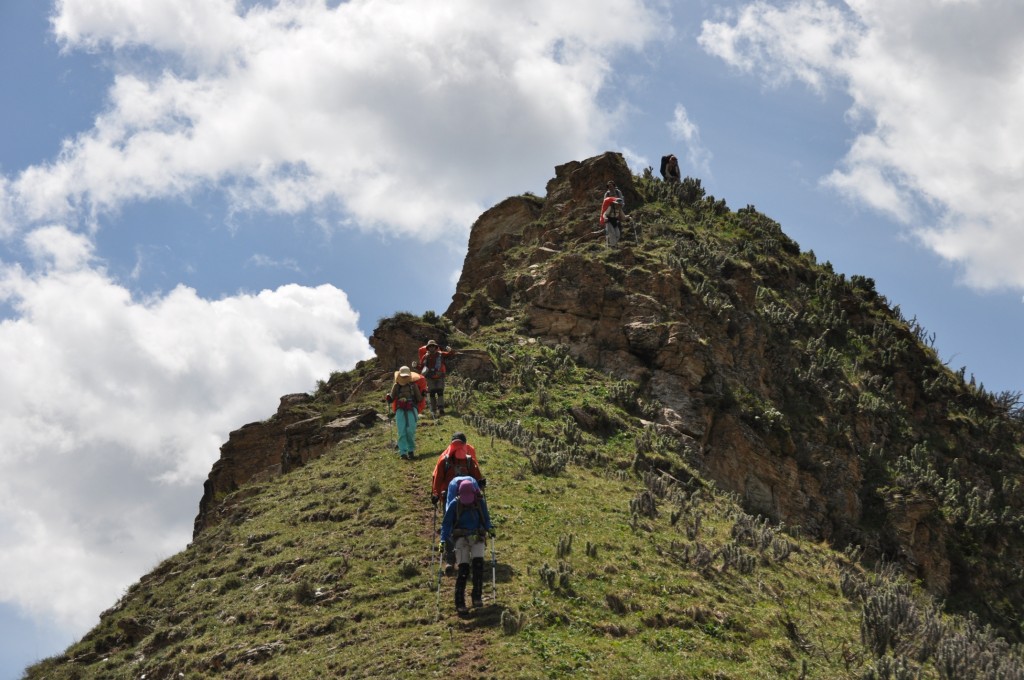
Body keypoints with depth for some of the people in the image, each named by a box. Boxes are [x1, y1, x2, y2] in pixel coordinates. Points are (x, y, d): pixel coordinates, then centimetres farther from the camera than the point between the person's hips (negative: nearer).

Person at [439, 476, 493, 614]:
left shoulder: (480, 502, -2)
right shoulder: (455, 504, -6)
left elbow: (486, 518, 11)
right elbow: (446, 523, -1)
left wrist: (489, 528, -9)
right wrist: (443, 540, -10)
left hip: (477, 536, 1)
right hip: (461, 538, -1)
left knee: (478, 563, -21)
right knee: (463, 570, -10)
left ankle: (477, 597, -10)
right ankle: (459, 603, -4)